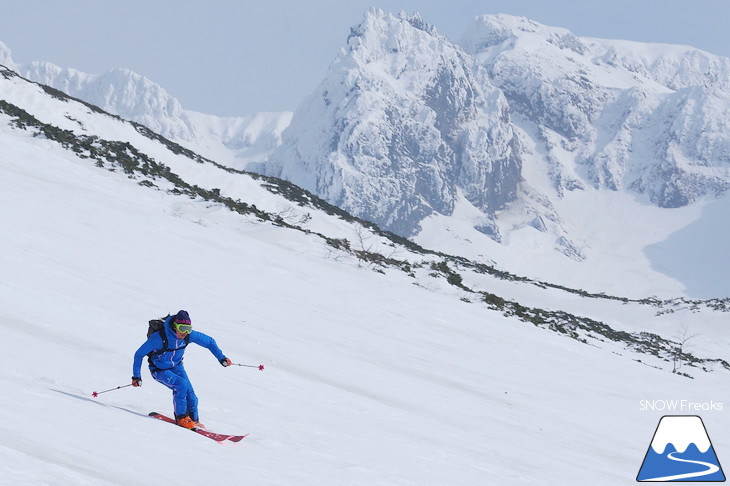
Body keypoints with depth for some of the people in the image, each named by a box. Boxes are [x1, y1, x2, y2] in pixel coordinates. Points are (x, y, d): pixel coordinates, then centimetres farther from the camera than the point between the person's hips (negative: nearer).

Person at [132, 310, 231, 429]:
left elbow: (209, 341, -2)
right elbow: (139, 354, -22)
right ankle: (181, 418, -12)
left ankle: (194, 420, 14)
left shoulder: (189, 335, -19)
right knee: (181, 384, -28)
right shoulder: (159, 338, -31)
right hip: (159, 370, -4)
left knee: (191, 396, -10)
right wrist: (136, 376, -23)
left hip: (176, 367, 4)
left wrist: (221, 358, -6)